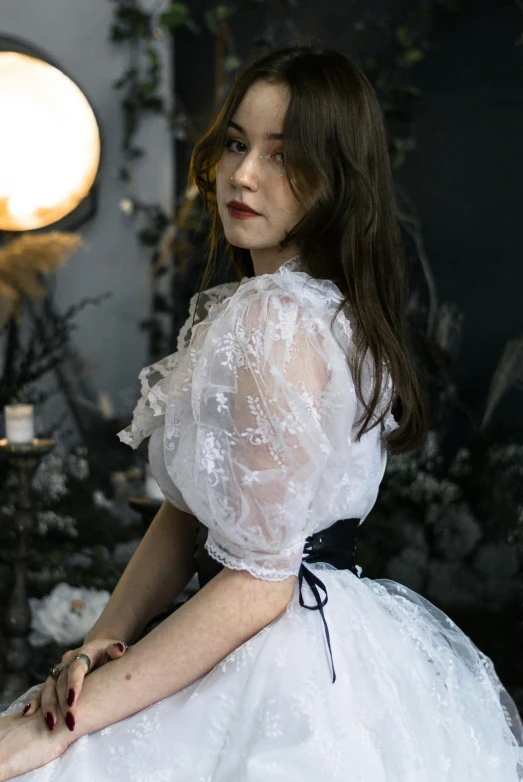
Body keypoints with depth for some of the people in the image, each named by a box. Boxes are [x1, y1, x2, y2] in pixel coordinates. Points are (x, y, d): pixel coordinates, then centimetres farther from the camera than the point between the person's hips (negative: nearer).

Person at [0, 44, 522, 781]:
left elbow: (259, 581, -21)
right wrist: (100, 642, -4)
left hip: (296, 665, -8)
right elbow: (187, 511, 10)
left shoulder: (277, 319, -19)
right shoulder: (228, 308, 11)